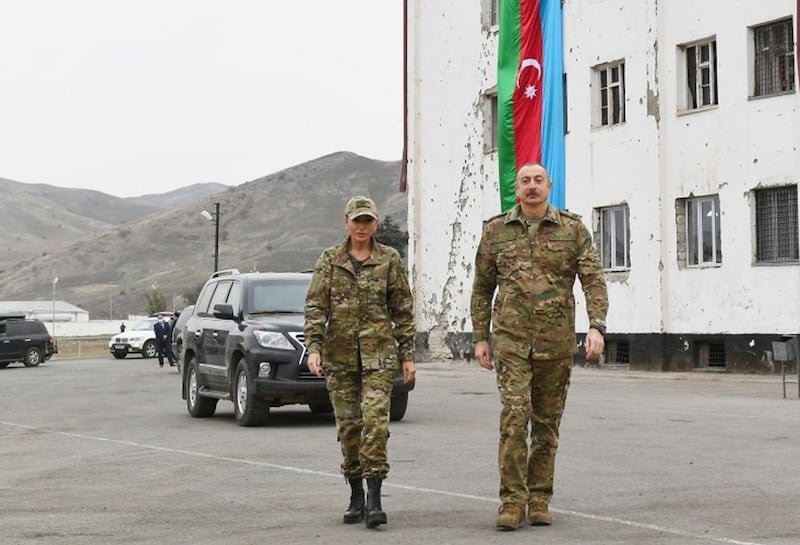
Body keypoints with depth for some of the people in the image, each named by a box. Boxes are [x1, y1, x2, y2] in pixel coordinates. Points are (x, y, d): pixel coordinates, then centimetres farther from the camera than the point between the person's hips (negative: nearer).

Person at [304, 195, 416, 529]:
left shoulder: (390, 260, 4)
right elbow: (315, 307, 2)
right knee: (348, 425, 5)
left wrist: (407, 355, 3)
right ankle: (356, 498, 16)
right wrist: (314, 347, -10)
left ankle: (374, 498, -13)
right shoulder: (330, 260, 6)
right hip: (339, 354, 2)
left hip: (378, 353, -2)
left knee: (375, 420, -14)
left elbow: (403, 310, 6)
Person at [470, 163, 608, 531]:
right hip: (510, 337, -1)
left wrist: (597, 327, -17)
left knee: (547, 423, 7)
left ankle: (539, 500, 17)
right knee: (514, 415, -13)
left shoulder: (573, 229, 4)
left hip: (556, 341, 1)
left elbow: (593, 280, -3)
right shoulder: (496, 230, 7)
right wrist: (480, 338, 7)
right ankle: (512, 501, -9)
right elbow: (482, 288, 12)